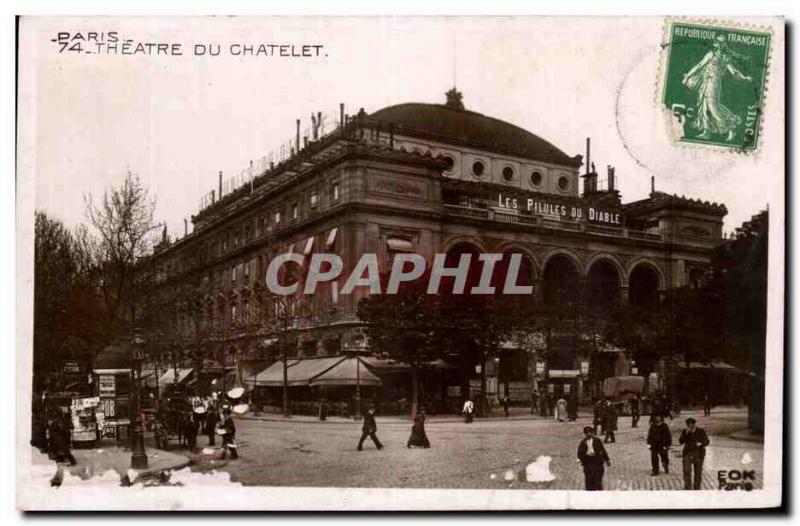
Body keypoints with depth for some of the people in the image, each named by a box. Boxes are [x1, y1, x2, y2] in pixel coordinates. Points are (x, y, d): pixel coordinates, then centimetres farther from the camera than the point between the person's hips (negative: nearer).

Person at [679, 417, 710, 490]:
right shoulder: (684, 432, 3)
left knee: (698, 471, 6)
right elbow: (681, 441, -6)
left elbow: (707, 441, -2)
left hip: (699, 454, 0)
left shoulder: (701, 431, -1)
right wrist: (686, 433, -17)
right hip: (688, 453, 0)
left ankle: (696, 487, 19)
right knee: (686, 470, -10)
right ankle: (687, 487, -4)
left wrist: (701, 443, -23)